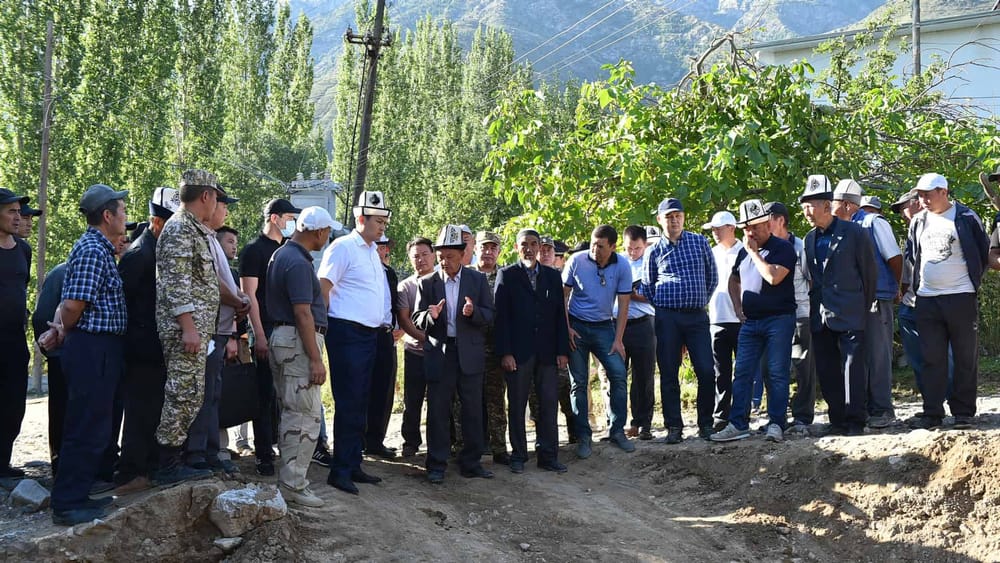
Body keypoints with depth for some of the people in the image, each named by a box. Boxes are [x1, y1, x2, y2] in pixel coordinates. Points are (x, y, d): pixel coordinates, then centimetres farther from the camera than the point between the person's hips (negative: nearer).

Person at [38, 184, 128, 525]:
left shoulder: (98, 248, 17)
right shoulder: (92, 250, -15)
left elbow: (70, 303, 15)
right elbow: (74, 304, -21)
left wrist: (59, 328, -1)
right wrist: (63, 331, -2)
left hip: (97, 350, 10)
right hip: (93, 347, -10)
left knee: (95, 428, 16)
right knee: (87, 430, -6)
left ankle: (76, 497, 24)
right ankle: (67, 506, 0)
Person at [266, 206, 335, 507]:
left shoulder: (281, 255, 15)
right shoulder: (298, 263, -17)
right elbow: (303, 315, -21)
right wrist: (316, 359, -21)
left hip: (282, 336, 11)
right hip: (298, 342, -11)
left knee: (291, 412, 16)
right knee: (306, 416, -7)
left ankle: (290, 479, 22)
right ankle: (293, 485, -4)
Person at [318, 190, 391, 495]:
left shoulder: (372, 250, 16)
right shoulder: (343, 247, -10)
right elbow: (322, 288, -13)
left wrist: (387, 323, 14)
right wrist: (324, 328, -14)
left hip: (370, 334, 9)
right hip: (347, 333, -9)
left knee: (360, 404, 13)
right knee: (348, 404, -7)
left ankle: (353, 466, 21)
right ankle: (340, 471, -2)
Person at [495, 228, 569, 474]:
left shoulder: (552, 276, 12)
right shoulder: (506, 275, 3)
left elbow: (560, 314, 10)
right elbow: (501, 315, -3)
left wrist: (563, 350, 3)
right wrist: (505, 352, -11)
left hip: (547, 352, 3)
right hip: (518, 352, -3)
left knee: (549, 403, 1)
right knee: (517, 405, 4)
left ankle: (548, 456, 9)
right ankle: (518, 455, 13)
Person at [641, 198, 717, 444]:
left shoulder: (699, 242, 8)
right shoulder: (654, 251, 8)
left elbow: (712, 276, 14)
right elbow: (647, 287, 15)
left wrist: (700, 301, 12)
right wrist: (664, 306, 7)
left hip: (697, 316, 0)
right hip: (667, 318, 0)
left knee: (707, 371, -6)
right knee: (669, 374, 1)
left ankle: (706, 424, 7)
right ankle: (674, 427, 7)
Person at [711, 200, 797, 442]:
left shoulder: (783, 248, -6)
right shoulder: (744, 251, 16)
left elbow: (774, 277, -23)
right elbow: (733, 280, 32)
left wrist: (754, 252, -13)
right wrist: (737, 306, 17)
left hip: (778, 320, -7)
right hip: (750, 321, 7)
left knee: (777, 374, -4)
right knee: (742, 373, 3)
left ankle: (776, 424, 1)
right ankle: (738, 424, 6)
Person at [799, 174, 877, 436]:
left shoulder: (855, 233, -4)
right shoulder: (810, 239, 13)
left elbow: (869, 273, 1)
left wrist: (863, 309, 4)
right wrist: (816, 307, 12)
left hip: (849, 316, -6)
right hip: (820, 316, 6)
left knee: (852, 367, -6)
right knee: (827, 372, 6)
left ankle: (856, 421, 0)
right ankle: (838, 420, 14)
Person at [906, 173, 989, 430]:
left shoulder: (966, 218, -4)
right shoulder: (918, 222, 10)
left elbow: (984, 252, 3)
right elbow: (911, 255, 22)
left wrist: (972, 280, 4)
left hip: (960, 296, -4)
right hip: (927, 299, 4)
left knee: (965, 357, 2)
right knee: (932, 358, 4)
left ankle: (964, 412, 7)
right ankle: (932, 413, 7)